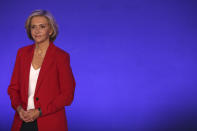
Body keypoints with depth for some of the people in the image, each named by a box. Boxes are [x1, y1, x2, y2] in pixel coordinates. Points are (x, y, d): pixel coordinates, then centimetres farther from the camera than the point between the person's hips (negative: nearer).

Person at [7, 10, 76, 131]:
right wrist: (19, 108, -8)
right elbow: (14, 87, 9)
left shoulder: (61, 56, -8)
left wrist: (39, 112, -14)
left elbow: (67, 95, -9)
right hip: (23, 120, 4)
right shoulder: (23, 53, 5)